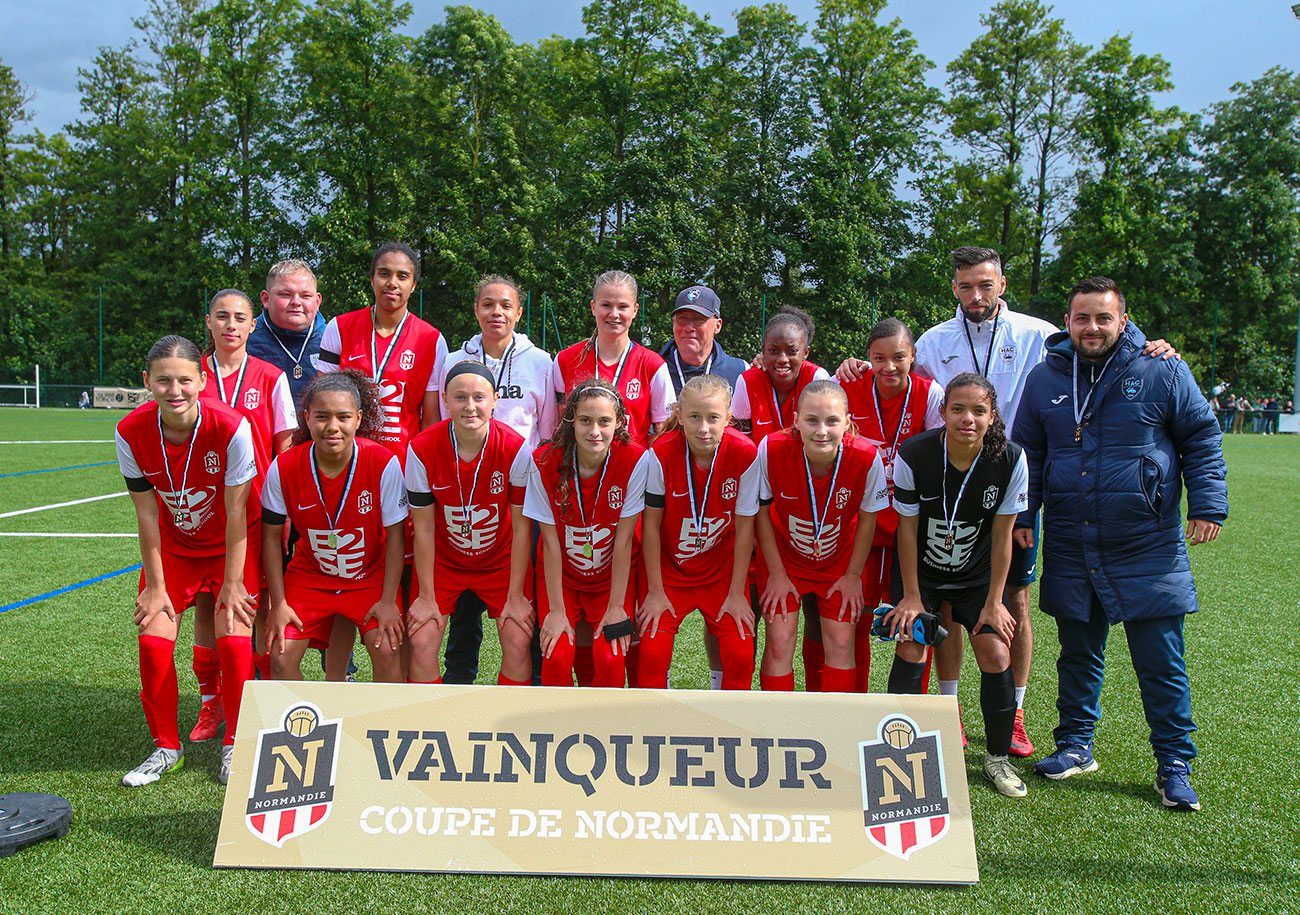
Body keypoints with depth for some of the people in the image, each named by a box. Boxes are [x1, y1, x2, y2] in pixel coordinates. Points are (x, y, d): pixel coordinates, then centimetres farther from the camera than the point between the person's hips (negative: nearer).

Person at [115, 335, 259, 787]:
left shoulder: (231, 428, -28)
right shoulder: (131, 432, -18)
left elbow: (236, 513, -20)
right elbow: (147, 514, -11)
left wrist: (232, 584, -15)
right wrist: (155, 586, -7)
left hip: (233, 544, -3)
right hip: (173, 545, 3)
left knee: (234, 639, -15)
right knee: (153, 640, -8)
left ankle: (235, 746, 6)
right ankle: (166, 748, 13)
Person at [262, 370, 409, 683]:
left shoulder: (383, 463, -21)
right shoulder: (284, 468, -16)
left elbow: (395, 535, -12)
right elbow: (271, 536, -4)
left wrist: (389, 601, -14)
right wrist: (278, 603, -6)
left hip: (371, 574, -2)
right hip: (310, 575, 2)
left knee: (387, 651, -21)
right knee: (280, 656, -10)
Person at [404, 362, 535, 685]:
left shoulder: (516, 449, -21)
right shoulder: (421, 449, -19)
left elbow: (521, 528, -12)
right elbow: (424, 528, -11)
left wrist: (516, 596, -10)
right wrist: (426, 596, -8)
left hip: (501, 559, 0)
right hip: (442, 559, 0)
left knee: (518, 643, -11)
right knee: (422, 643, -11)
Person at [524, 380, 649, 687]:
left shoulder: (634, 460, -18)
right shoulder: (545, 462, -17)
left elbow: (624, 540, -15)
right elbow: (550, 541, -12)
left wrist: (616, 608, -13)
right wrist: (556, 609, -12)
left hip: (613, 578, 0)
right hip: (562, 577, 0)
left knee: (610, 658, -17)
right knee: (556, 656, -17)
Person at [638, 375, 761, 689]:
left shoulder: (745, 454, -19)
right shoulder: (662, 453, -21)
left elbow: (744, 527, -10)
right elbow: (651, 524, -11)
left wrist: (737, 593, -6)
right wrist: (655, 591, -7)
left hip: (722, 568, 1)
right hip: (669, 568, -1)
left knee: (740, 655, -6)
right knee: (652, 653, -9)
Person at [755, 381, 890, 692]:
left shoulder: (866, 457, -27)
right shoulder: (772, 449, -28)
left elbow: (867, 519, -8)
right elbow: (760, 512, -11)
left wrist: (853, 576, -2)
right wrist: (776, 573, -7)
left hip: (840, 559, 1)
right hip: (784, 557, -1)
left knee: (841, 643, -2)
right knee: (779, 642, -6)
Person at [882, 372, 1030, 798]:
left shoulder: (1010, 461, -19)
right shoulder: (913, 455, -23)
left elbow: (1002, 535, -10)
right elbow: (907, 528, -13)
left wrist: (994, 601, -7)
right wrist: (911, 597, -10)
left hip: (978, 575, 1)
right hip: (921, 571, -1)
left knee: (996, 656, -8)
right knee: (910, 649, -14)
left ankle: (998, 757, 14)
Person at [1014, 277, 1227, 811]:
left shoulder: (1161, 371, -2)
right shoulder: (1045, 378, 6)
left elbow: (1202, 439, 4)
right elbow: (1027, 451, 15)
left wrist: (1207, 506, -5)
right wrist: (1021, 515, 9)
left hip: (1148, 547, -3)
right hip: (1069, 550, 3)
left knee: (1161, 662, 2)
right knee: (1078, 653, 14)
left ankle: (1174, 765, 16)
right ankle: (1075, 746, 29)